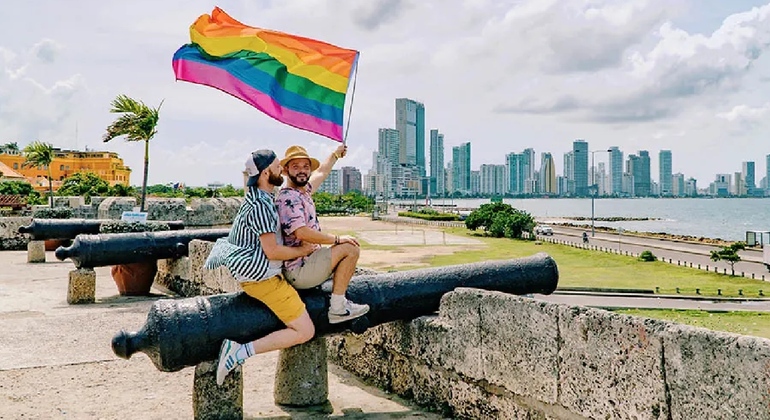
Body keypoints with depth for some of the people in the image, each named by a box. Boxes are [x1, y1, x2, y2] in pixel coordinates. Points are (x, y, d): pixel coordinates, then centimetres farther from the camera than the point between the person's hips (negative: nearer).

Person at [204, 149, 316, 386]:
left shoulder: (261, 198, 9)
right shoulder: (260, 206, -22)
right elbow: (272, 251, -24)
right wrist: (302, 250, -7)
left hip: (251, 273, 10)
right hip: (263, 278, -10)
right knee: (305, 332, -7)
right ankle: (242, 351, -14)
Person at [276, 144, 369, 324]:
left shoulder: (303, 191, 12)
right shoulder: (289, 198, -18)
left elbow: (321, 172, 31)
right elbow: (302, 233, -29)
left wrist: (336, 154, 46)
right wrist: (337, 239, -19)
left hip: (308, 261, 11)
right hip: (299, 271, -11)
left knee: (348, 247, 22)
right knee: (350, 248, -14)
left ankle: (340, 302, 9)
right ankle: (337, 308, -14)